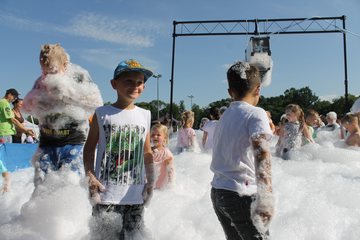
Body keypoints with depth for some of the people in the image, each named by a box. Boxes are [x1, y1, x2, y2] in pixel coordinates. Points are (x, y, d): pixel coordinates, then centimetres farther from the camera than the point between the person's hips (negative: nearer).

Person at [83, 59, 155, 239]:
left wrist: (151, 180, 7)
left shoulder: (145, 115, 6)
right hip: (105, 193, -2)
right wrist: (90, 176, -9)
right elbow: (89, 148, 2)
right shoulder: (102, 113, -2)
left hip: (135, 195, 3)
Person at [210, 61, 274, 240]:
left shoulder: (224, 116, 12)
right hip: (240, 194, -7)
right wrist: (265, 196, -34)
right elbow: (261, 152, -25)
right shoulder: (255, 113, -9)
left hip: (217, 191, 7)